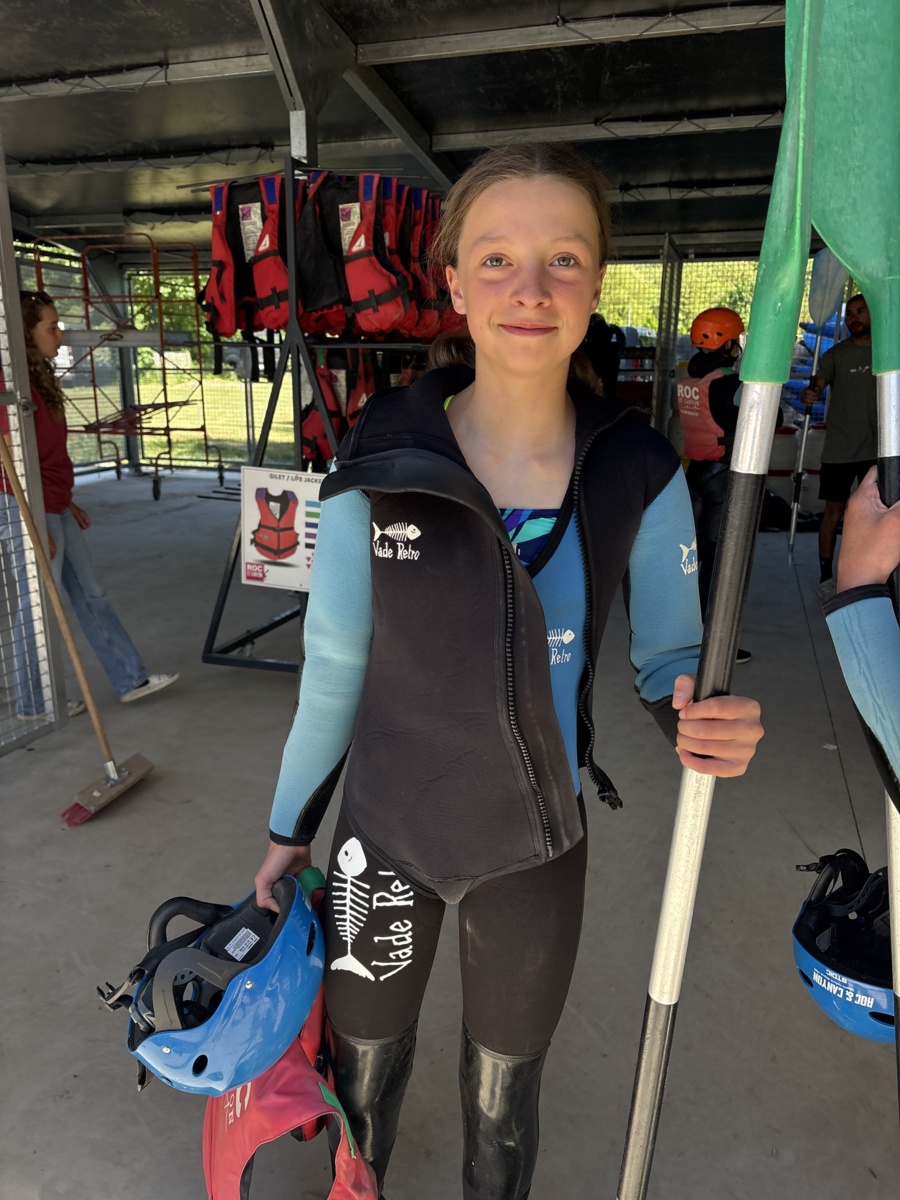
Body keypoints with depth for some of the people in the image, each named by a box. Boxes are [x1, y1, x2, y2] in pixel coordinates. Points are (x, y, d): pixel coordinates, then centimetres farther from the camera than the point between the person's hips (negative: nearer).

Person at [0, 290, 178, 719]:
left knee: (90, 596, 13)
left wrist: (68, 503, 17)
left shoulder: (39, 380, 12)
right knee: (39, 608, 3)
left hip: (55, 509, 10)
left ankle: (131, 679, 22)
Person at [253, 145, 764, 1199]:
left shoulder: (640, 477, -14)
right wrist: (291, 823, 5)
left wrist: (706, 722, -26)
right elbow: (335, 664, -5)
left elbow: (670, 654, -2)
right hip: (385, 829, 1)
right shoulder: (378, 465, -15)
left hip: (536, 844, 0)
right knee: (361, 1066, 26)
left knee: (503, 1091, 26)